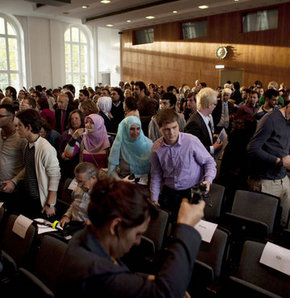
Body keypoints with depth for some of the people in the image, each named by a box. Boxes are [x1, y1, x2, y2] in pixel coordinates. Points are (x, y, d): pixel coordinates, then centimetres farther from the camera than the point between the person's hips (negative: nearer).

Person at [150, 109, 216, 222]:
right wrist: (154, 200, 4)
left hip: (191, 191, -3)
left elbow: (209, 162, -2)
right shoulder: (156, 148, -3)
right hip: (168, 192, 3)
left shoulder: (191, 141, -14)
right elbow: (156, 176, 8)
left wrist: (208, 180, -19)